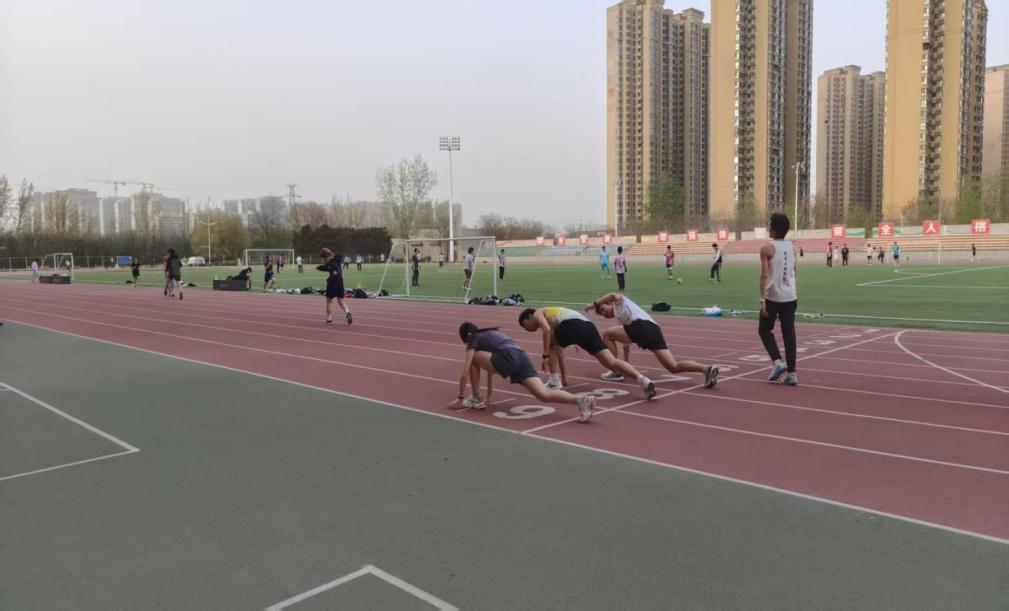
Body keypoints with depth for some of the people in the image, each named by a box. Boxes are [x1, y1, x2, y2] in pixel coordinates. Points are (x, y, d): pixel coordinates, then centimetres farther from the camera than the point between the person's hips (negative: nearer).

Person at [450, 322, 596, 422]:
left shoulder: (474, 341, 18)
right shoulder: (489, 335, 40)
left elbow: (465, 374, 12)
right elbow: (491, 363, 44)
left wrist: (460, 397, 24)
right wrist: (488, 397, 48)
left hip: (508, 359, -7)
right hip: (522, 358, 7)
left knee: (473, 358, 17)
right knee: (544, 395, -11)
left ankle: (476, 399, 20)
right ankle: (581, 399, -34)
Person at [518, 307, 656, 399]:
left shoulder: (538, 314, 22)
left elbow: (547, 330, -3)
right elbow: (559, 351, 46)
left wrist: (545, 355, -2)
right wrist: (564, 377, 49)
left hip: (572, 324, -7)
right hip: (588, 325, 7)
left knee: (550, 344, 22)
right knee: (611, 361, -6)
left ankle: (555, 381, 14)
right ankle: (643, 380, -24)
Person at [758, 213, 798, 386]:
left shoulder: (767, 248, -10)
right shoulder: (791, 247, 9)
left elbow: (765, 275, -16)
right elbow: (793, 272, 17)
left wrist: (762, 300, -16)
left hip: (773, 297, -5)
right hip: (790, 297, 5)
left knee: (764, 330, 13)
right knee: (789, 334, 6)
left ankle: (778, 362, -3)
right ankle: (791, 373, 5)